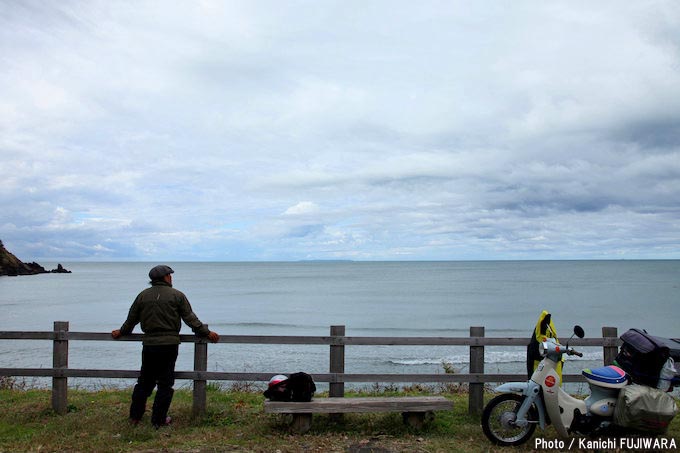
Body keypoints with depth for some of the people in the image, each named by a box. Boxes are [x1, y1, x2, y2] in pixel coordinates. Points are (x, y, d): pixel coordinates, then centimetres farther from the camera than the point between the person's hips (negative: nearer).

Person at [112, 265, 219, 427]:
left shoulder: (143, 295, 7)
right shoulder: (177, 295, -3)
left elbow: (131, 318, 16)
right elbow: (190, 318, -1)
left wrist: (122, 332, 35)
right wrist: (206, 332, 8)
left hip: (149, 345, 4)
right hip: (169, 345, -3)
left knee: (144, 381, 17)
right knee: (165, 383, 4)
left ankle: (135, 416, 22)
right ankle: (159, 420, 7)